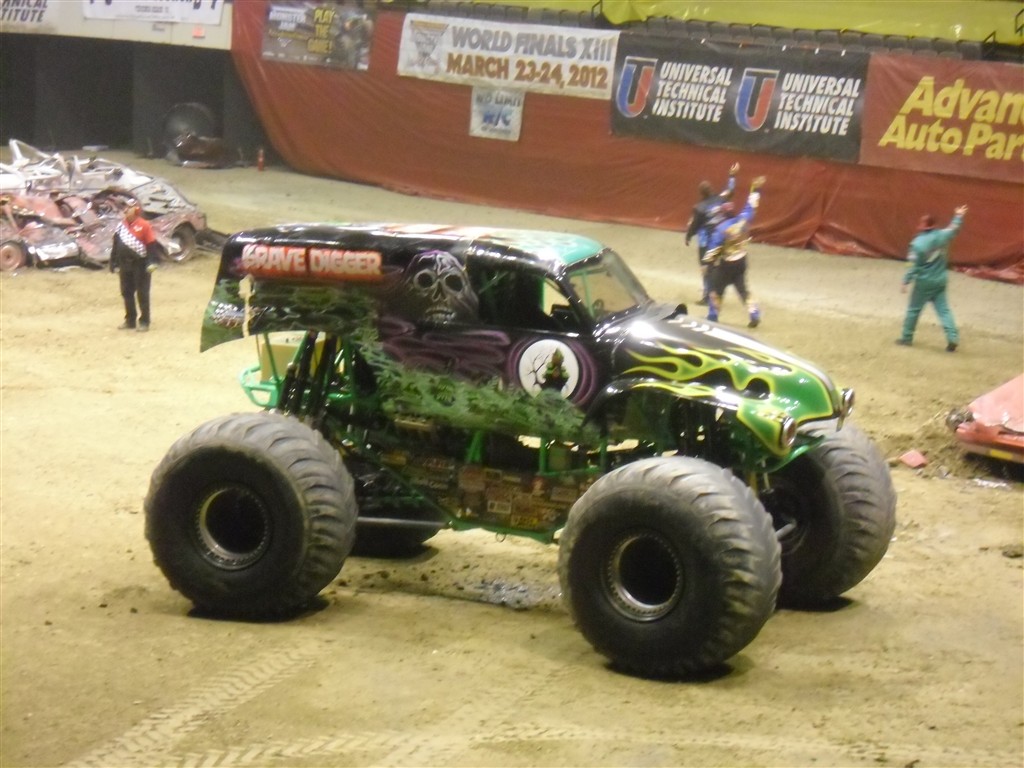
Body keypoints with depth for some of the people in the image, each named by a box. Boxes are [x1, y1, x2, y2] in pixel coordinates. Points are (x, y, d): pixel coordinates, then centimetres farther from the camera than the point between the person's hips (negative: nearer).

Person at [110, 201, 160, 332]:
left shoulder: (144, 225, -9)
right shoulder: (121, 226, 9)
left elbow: (152, 245, -10)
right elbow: (116, 246, 14)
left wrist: (152, 262, -17)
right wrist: (115, 264, 12)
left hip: (140, 265, -6)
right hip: (125, 265, 6)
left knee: (142, 294, 0)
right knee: (126, 293, 11)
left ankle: (144, 321, 7)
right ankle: (130, 320, 21)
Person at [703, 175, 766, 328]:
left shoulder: (721, 229, -23)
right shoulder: (743, 220, -10)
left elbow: (713, 250, -19)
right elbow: (751, 206, 6)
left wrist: (707, 262, -5)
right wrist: (755, 190, 17)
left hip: (726, 263, -5)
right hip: (741, 260, 5)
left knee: (716, 288, 12)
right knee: (742, 288, 15)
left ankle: (712, 316, 15)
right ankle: (754, 316, 7)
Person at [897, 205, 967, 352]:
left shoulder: (918, 243, -17)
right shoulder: (942, 236, -3)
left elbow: (913, 266, -17)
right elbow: (953, 229, 19)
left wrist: (906, 282, -11)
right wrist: (958, 216, 36)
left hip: (924, 282, -5)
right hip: (940, 281, 5)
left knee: (914, 309, 9)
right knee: (943, 310, 5)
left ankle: (907, 337, 17)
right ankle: (953, 338, -6)